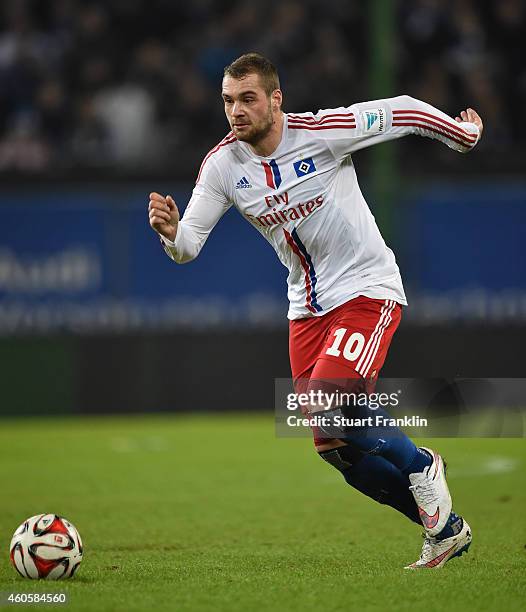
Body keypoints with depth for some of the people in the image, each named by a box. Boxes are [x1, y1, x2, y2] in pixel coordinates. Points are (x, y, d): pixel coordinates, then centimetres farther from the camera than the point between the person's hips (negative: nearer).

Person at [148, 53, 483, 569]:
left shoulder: (322, 131, -17)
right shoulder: (222, 164, -5)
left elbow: (404, 111, -5)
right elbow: (187, 246, -6)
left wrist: (467, 135, 9)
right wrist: (170, 231, -29)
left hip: (367, 289, -6)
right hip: (307, 307, 6)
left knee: (328, 406, -25)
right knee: (336, 449, 2)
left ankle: (419, 467, 2)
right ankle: (445, 528, 18)